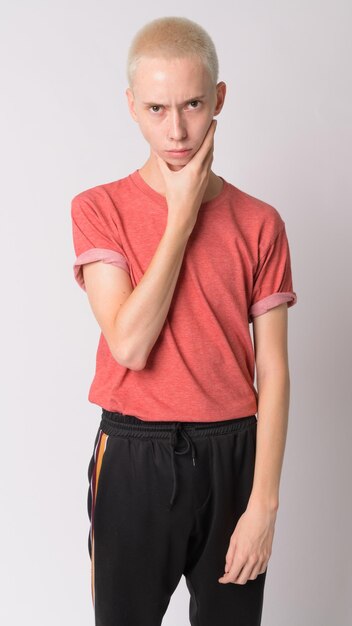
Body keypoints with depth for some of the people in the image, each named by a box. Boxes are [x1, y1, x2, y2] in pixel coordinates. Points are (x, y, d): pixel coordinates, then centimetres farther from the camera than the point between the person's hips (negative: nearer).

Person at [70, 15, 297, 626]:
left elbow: (273, 372, -3)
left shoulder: (259, 224, -1)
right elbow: (129, 344, -16)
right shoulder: (99, 208, -4)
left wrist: (264, 501, -9)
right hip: (134, 459, -1)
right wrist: (182, 216, -13)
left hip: (232, 456, 1)